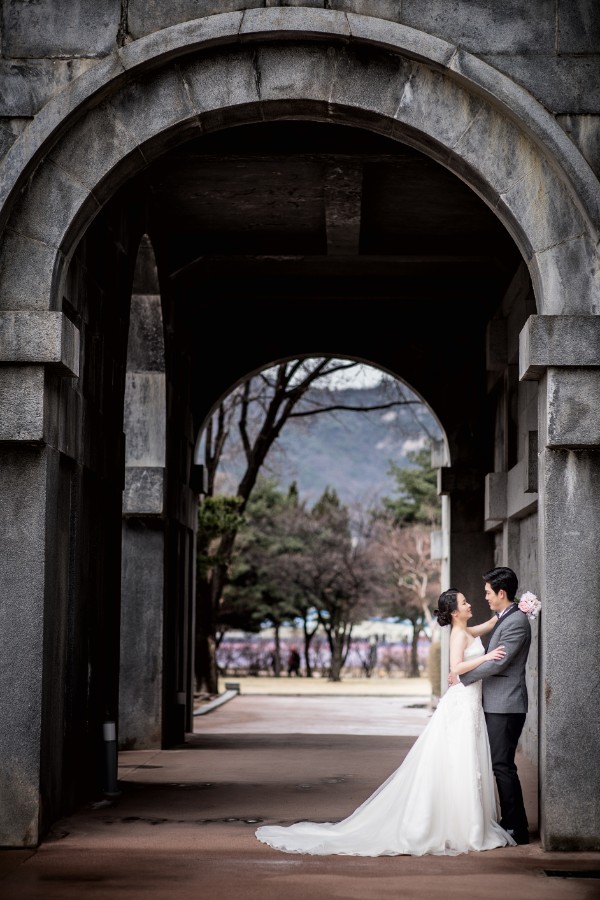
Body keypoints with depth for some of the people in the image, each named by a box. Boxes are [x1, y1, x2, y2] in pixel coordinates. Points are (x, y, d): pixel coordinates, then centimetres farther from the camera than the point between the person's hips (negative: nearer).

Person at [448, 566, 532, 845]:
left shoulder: (516, 622, -16)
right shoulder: (504, 619, 16)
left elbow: (497, 663, -20)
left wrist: (462, 677, -12)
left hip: (505, 706, -10)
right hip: (496, 704, 10)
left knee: (502, 765, -7)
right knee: (500, 765, 13)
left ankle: (517, 829, -2)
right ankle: (510, 822, 19)